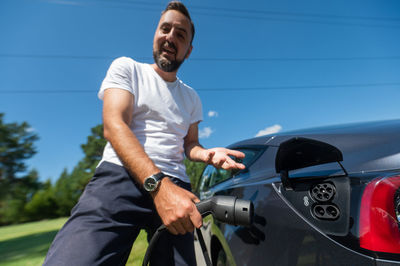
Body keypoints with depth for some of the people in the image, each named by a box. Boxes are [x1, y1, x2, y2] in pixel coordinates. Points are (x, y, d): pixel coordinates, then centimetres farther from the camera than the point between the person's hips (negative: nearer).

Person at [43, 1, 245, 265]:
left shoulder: (192, 98, 20)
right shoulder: (127, 68, 6)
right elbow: (114, 126, -9)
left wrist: (208, 154, -3)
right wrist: (157, 184, -23)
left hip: (175, 186, 5)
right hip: (120, 176, -3)